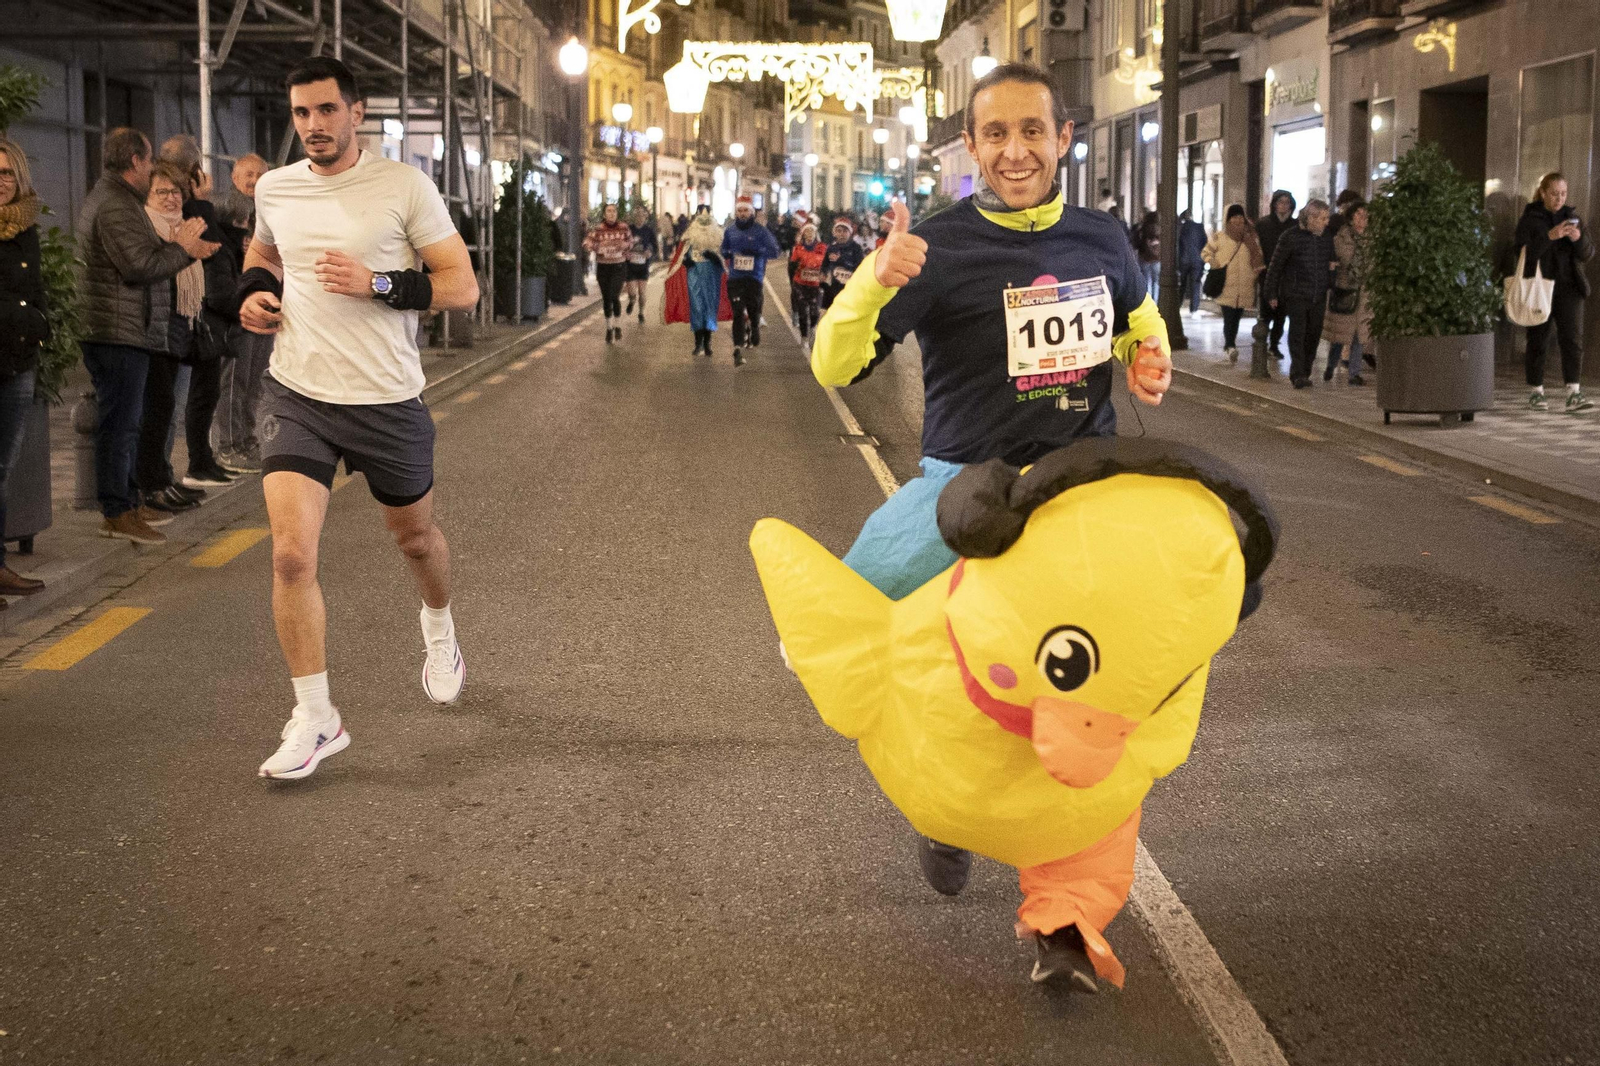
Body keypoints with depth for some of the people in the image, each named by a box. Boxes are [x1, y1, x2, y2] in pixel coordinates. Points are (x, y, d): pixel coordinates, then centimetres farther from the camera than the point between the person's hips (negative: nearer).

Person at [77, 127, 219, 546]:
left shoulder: (109, 198, 20)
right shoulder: (116, 206, -16)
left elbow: (142, 256, 18)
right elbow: (140, 266, -23)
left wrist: (179, 246, 7)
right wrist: (181, 248, -10)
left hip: (120, 332, 11)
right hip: (119, 333, -11)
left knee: (126, 420, 17)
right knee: (120, 421, -8)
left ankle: (127, 500, 26)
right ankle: (116, 513, -4)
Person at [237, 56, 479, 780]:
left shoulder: (404, 185, -6)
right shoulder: (274, 189, 5)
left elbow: (462, 286, -7)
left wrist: (377, 283, -20)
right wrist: (253, 292, 6)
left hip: (387, 401, -2)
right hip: (296, 394, 2)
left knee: (415, 537, 17)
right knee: (291, 553, -12)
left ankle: (439, 631, 51)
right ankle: (315, 719, -1)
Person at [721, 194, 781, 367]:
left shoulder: (760, 231, -1)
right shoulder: (730, 231, 10)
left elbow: (775, 251, -5)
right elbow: (724, 250, 26)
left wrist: (755, 250, -19)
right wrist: (727, 256, 1)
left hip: (755, 277, -1)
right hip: (735, 278, 1)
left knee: (754, 312, 5)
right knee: (738, 313, -10)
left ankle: (755, 333, 38)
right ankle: (738, 350, -16)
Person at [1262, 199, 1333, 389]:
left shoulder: (1326, 238, 7)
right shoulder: (1291, 237, -7)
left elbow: (1331, 263, 19)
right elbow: (1275, 266, -1)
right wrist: (1271, 294, -1)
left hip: (1319, 297, 5)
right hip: (1296, 295, -5)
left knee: (1313, 336, 7)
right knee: (1297, 333, -12)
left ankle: (1304, 373, 17)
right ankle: (1298, 374, -13)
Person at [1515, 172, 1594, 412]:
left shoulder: (1572, 217, 10)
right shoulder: (1529, 219, -1)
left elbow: (1588, 254, 5)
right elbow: (1524, 251, -14)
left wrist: (1578, 238, -16)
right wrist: (1550, 236, -26)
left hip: (1569, 287, 3)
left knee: (1572, 339, -8)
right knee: (1537, 341, 3)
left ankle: (1574, 394, -14)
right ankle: (1535, 392, 16)